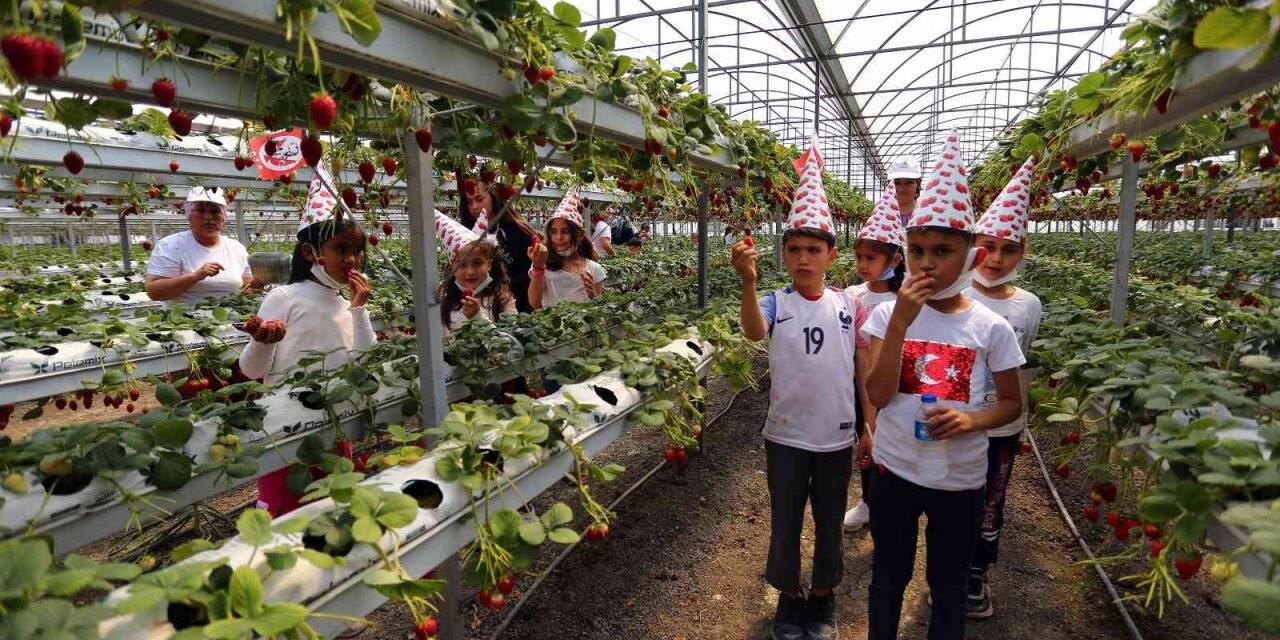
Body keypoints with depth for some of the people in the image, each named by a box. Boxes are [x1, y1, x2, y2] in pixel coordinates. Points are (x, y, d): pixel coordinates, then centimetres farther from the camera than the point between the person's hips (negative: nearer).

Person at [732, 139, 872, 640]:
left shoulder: (849, 306, -4)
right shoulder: (776, 303, -10)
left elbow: (865, 369, 2)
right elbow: (754, 333, -33)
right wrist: (748, 282, -49)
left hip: (837, 436, 2)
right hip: (785, 435, -1)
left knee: (829, 524, 18)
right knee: (785, 523, 13)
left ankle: (823, 596, 41)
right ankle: (789, 597, 36)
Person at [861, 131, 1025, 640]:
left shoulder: (991, 327, -8)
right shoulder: (887, 313, -8)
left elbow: (1012, 403, 2)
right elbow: (878, 396, -16)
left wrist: (970, 419, -20)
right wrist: (901, 321, -25)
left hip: (960, 479, 0)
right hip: (894, 469, 0)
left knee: (949, 586, 19)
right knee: (888, 577, 19)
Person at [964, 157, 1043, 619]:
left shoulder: (1028, 306, -2)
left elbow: (1022, 371, 10)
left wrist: (1020, 422, 14)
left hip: (1003, 426, 3)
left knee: (990, 506, 17)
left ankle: (977, 577, 37)